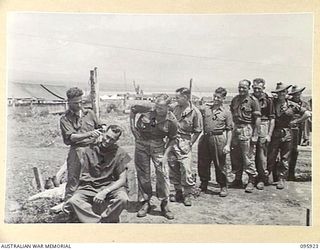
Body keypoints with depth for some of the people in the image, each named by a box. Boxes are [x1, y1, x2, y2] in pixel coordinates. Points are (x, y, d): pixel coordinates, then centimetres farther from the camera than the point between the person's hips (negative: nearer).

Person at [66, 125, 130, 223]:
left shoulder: (120, 154, -3)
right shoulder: (90, 150, 4)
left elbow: (122, 180, -7)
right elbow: (84, 175, 9)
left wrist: (105, 192, -19)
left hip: (111, 187, -1)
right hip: (90, 187, 2)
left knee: (122, 199, -34)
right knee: (73, 201, -25)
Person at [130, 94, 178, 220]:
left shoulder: (171, 121, -15)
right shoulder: (148, 109, -17)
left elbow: (172, 138, -2)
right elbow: (133, 109, 2)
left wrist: (165, 154, -9)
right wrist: (133, 126, -3)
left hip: (158, 146, -1)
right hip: (141, 144, 1)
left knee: (163, 174, -6)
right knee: (143, 174, 6)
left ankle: (164, 204, 9)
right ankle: (145, 203, 19)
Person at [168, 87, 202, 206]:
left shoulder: (195, 112, -8)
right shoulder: (176, 108, 7)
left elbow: (198, 131, -4)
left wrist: (190, 144, -7)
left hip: (184, 142, -5)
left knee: (186, 169, -7)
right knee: (173, 168, 9)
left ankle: (187, 195, 7)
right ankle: (178, 192, 22)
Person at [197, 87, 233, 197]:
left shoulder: (226, 112, 2)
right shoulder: (205, 108, 10)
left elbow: (229, 130, 0)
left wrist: (228, 145, -7)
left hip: (218, 138, -3)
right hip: (205, 138, 4)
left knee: (220, 164, 3)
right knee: (202, 163, 9)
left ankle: (223, 187, 18)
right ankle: (203, 185, 26)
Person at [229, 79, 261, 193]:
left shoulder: (253, 101, -7)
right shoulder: (235, 99, 10)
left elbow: (258, 119, -9)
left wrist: (255, 135, -13)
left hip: (247, 129, -6)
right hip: (236, 129, 6)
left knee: (248, 157, -3)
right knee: (235, 156, 11)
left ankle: (251, 181, 8)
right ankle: (237, 180, 24)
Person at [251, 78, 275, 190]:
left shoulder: (268, 100, -1)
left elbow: (272, 119, -1)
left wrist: (269, 135, -7)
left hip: (263, 128, -3)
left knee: (262, 155, -2)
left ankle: (262, 179, 10)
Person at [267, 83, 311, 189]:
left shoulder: (292, 105, 2)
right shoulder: (272, 103, 3)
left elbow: (307, 114, 3)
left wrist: (295, 122, 1)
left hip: (286, 135, 0)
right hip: (274, 134, 0)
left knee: (285, 159, 5)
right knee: (270, 157, 1)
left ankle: (281, 179, 14)